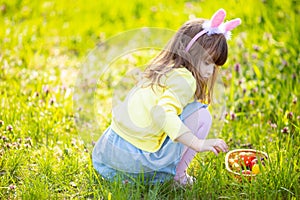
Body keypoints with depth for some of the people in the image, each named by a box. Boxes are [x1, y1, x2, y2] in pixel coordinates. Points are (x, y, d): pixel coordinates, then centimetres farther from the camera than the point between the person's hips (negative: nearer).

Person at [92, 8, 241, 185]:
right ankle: (177, 175, 5)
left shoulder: (161, 71, 13)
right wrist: (198, 143, -32)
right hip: (136, 160, -8)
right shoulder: (183, 79, -14)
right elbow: (163, 114, -29)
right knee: (201, 114, -2)